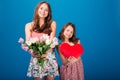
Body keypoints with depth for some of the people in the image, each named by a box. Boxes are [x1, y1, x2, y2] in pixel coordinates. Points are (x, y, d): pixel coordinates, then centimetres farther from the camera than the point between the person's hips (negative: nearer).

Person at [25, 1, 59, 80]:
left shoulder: (52, 24, 6)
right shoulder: (29, 25, 6)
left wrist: (45, 53, -21)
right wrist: (34, 52, -22)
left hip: (49, 56, 0)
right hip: (36, 57, 0)